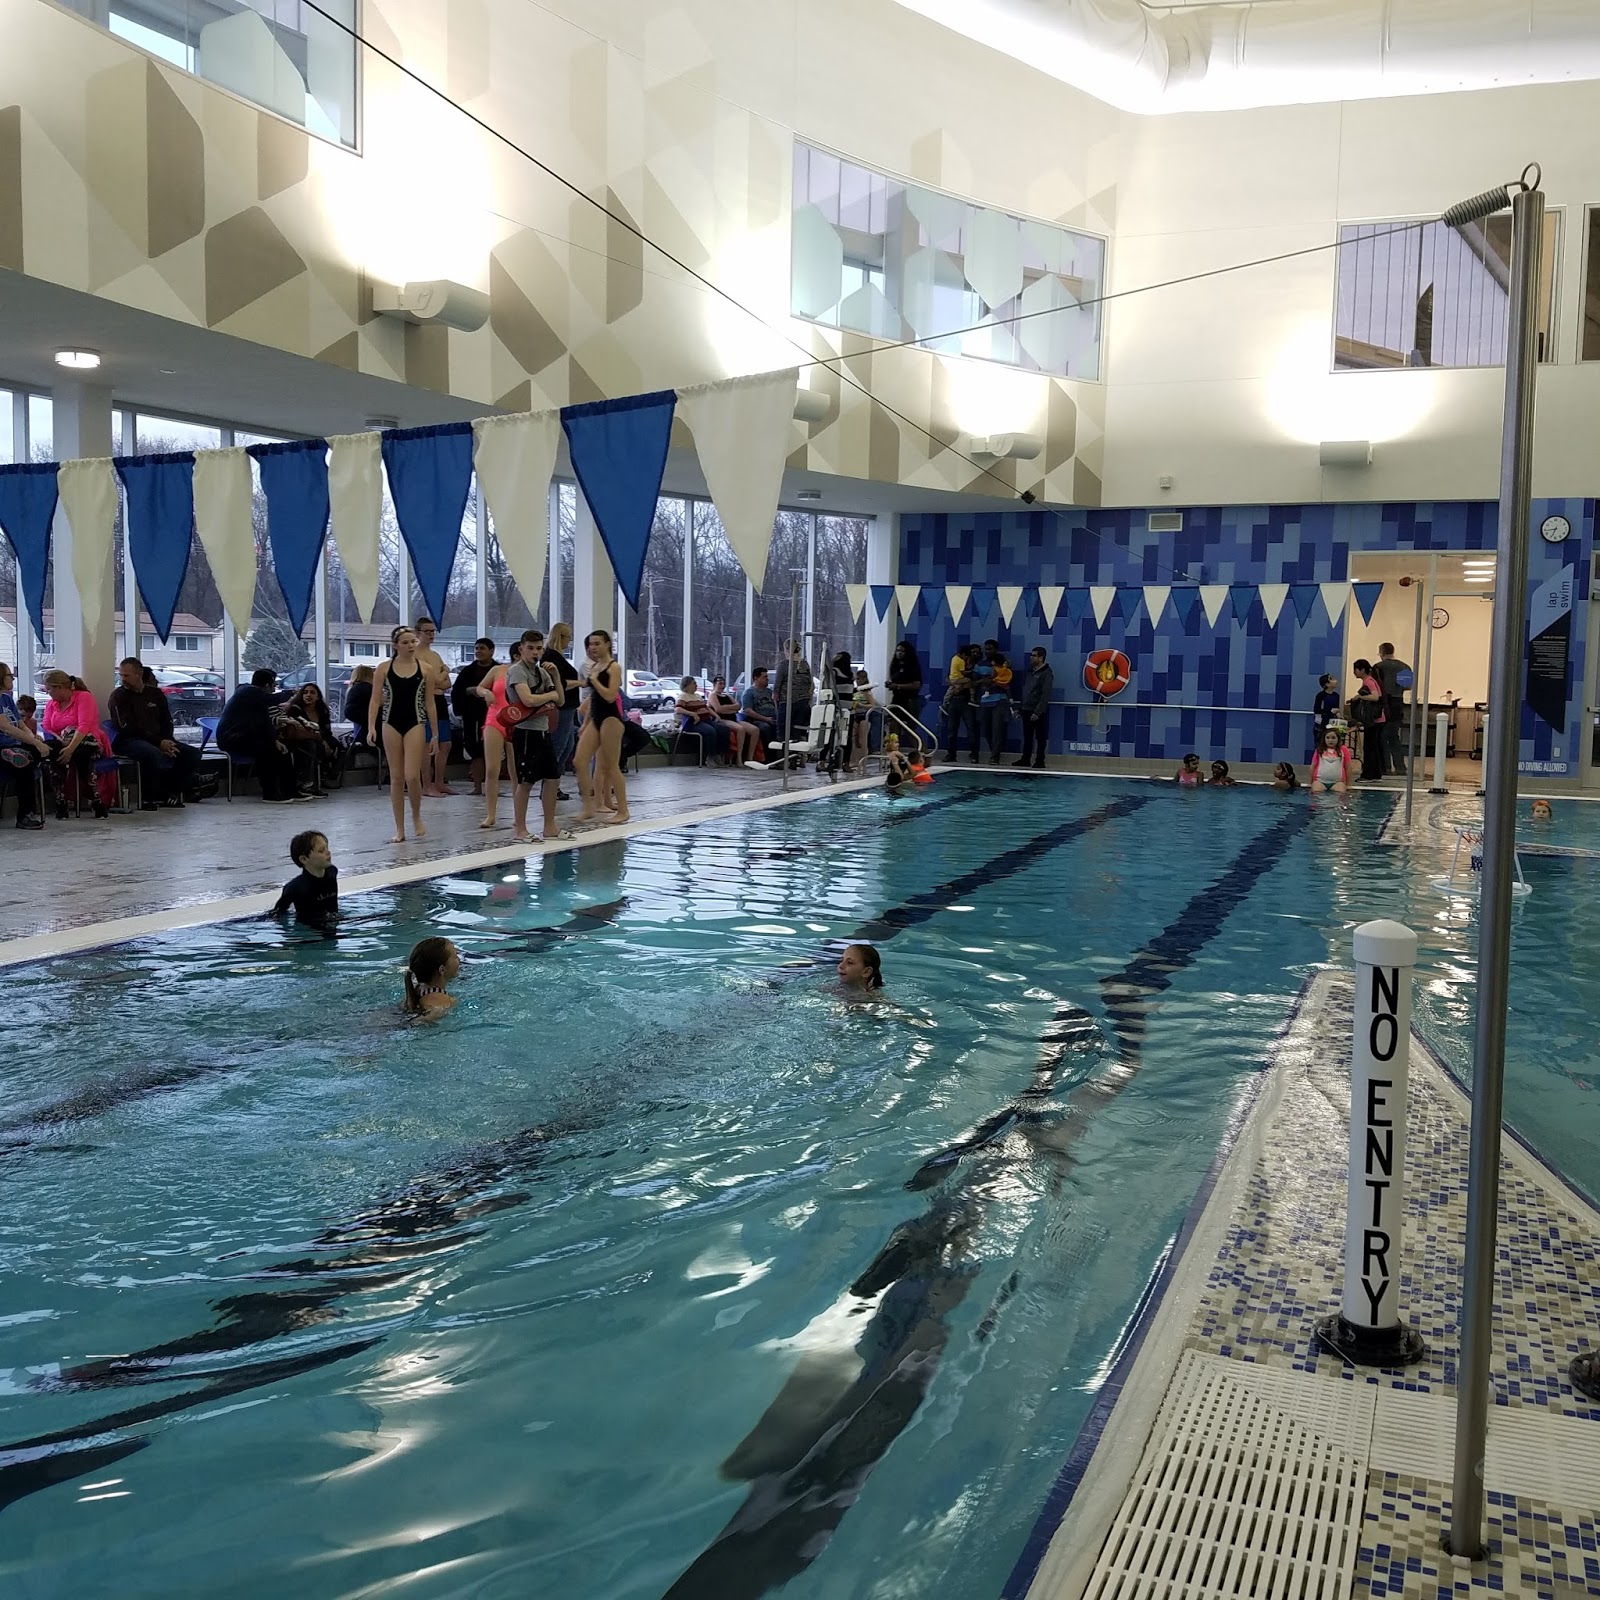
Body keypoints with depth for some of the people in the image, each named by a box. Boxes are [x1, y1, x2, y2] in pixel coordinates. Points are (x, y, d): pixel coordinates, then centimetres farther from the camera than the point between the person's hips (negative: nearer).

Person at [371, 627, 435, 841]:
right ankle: (399, 829, 10)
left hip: (415, 724, -1)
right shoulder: (384, 669, 2)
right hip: (391, 725, 1)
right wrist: (371, 726, -12)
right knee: (396, 777, 4)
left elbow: (430, 704, 6)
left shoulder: (424, 669, 3)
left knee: (412, 776, -12)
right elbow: (376, 700, 0)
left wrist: (435, 734, 5)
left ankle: (416, 817, 15)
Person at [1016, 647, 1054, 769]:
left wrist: (1037, 712, -21)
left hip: (1038, 712, -8)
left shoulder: (1046, 673, -9)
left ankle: (1039, 761, 3)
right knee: (1027, 737, 11)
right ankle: (1025, 760, 16)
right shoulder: (1030, 672, 16)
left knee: (1040, 738, 0)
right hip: (1026, 710, 8)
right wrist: (1019, 708, 16)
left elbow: (1045, 695, -16)